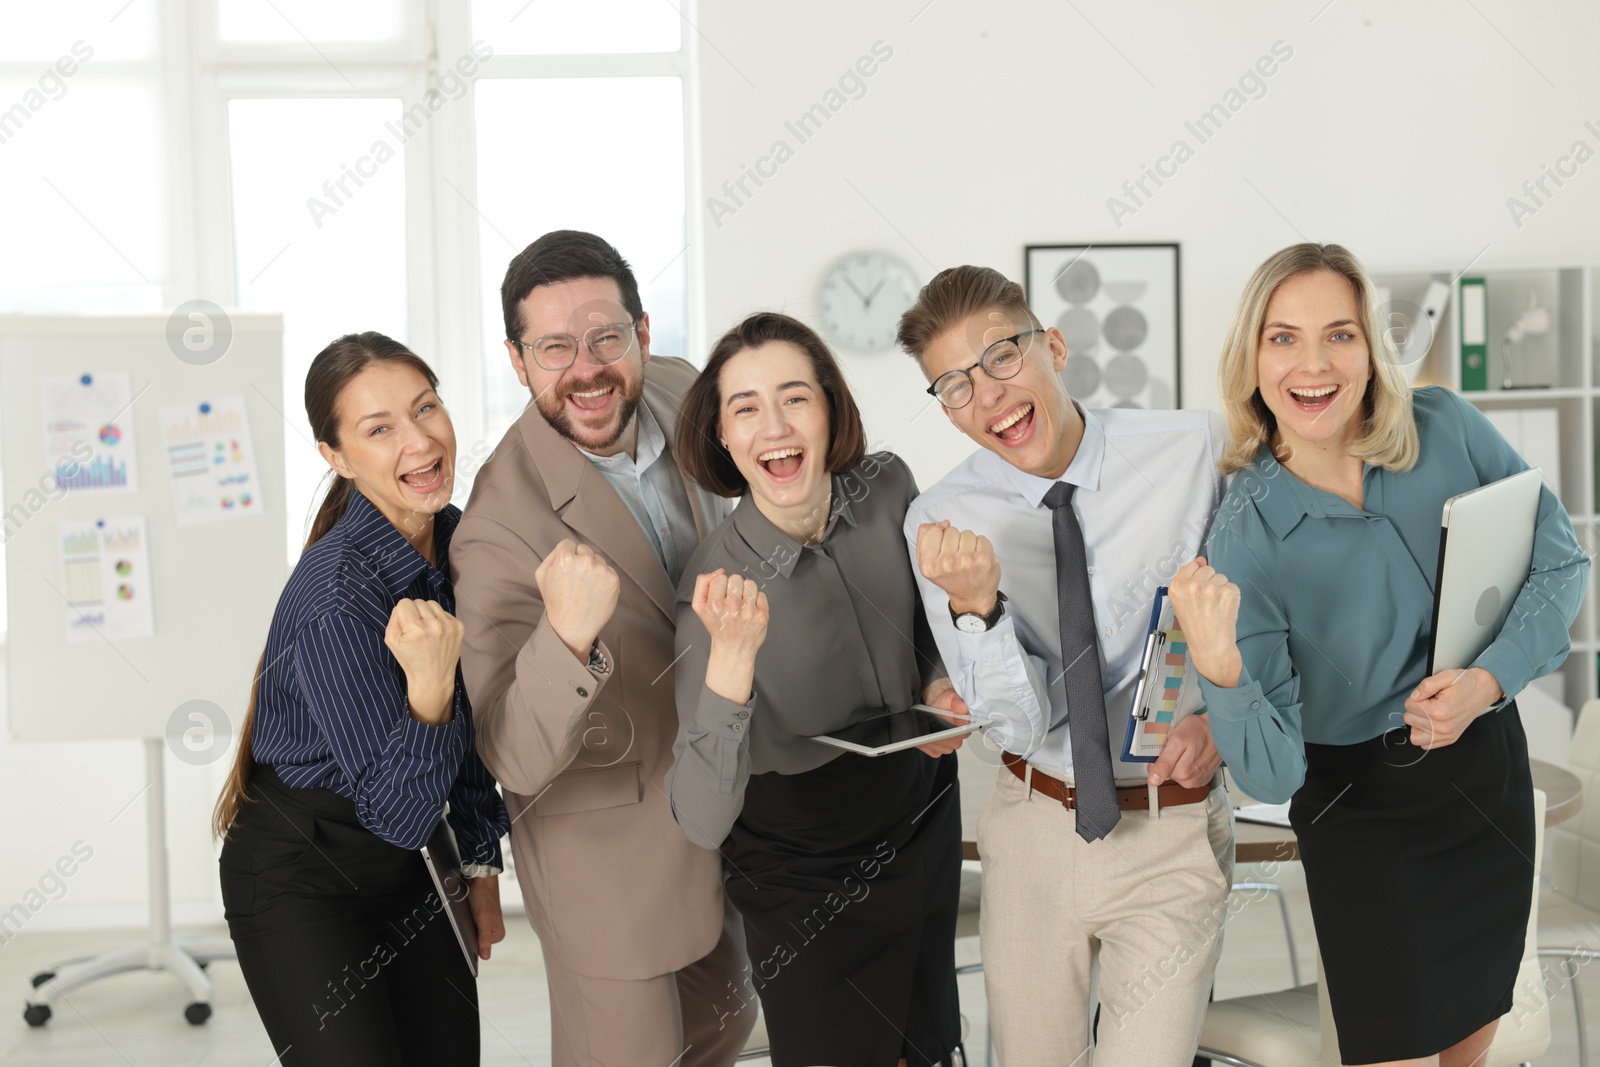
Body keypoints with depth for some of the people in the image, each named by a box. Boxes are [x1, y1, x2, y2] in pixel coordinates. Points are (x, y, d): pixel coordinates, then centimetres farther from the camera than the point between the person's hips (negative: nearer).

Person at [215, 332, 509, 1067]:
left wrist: (481, 866, 14)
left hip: (409, 866, 7)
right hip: (302, 882, -7)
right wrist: (429, 688, -42)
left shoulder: (459, 540, -5)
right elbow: (398, 809, -26)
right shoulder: (334, 599, -29)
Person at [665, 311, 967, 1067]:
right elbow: (703, 822, -33)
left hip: (925, 821, 5)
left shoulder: (887, 488, -13)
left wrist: (941, 685, -11)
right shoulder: (717, 583, -26)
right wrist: (730, 658, -45)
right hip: (809, 879, -5)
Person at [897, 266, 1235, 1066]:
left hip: (1172, 830, -1)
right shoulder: (941, 521, -8)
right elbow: (1023, 723, -12)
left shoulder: (1198, 449, -10)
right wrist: (973, 606, -28)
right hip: (1035, 827, 2)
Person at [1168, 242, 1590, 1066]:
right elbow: (1272, 774, -23)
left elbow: (1560, 561, -2)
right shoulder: (1243, 541, -22)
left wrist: (1489, 679, -19)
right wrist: (1221, 672, -43)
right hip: (1358, 809, -4)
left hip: (1487, 765, 4)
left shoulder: (1445, 428, -13)